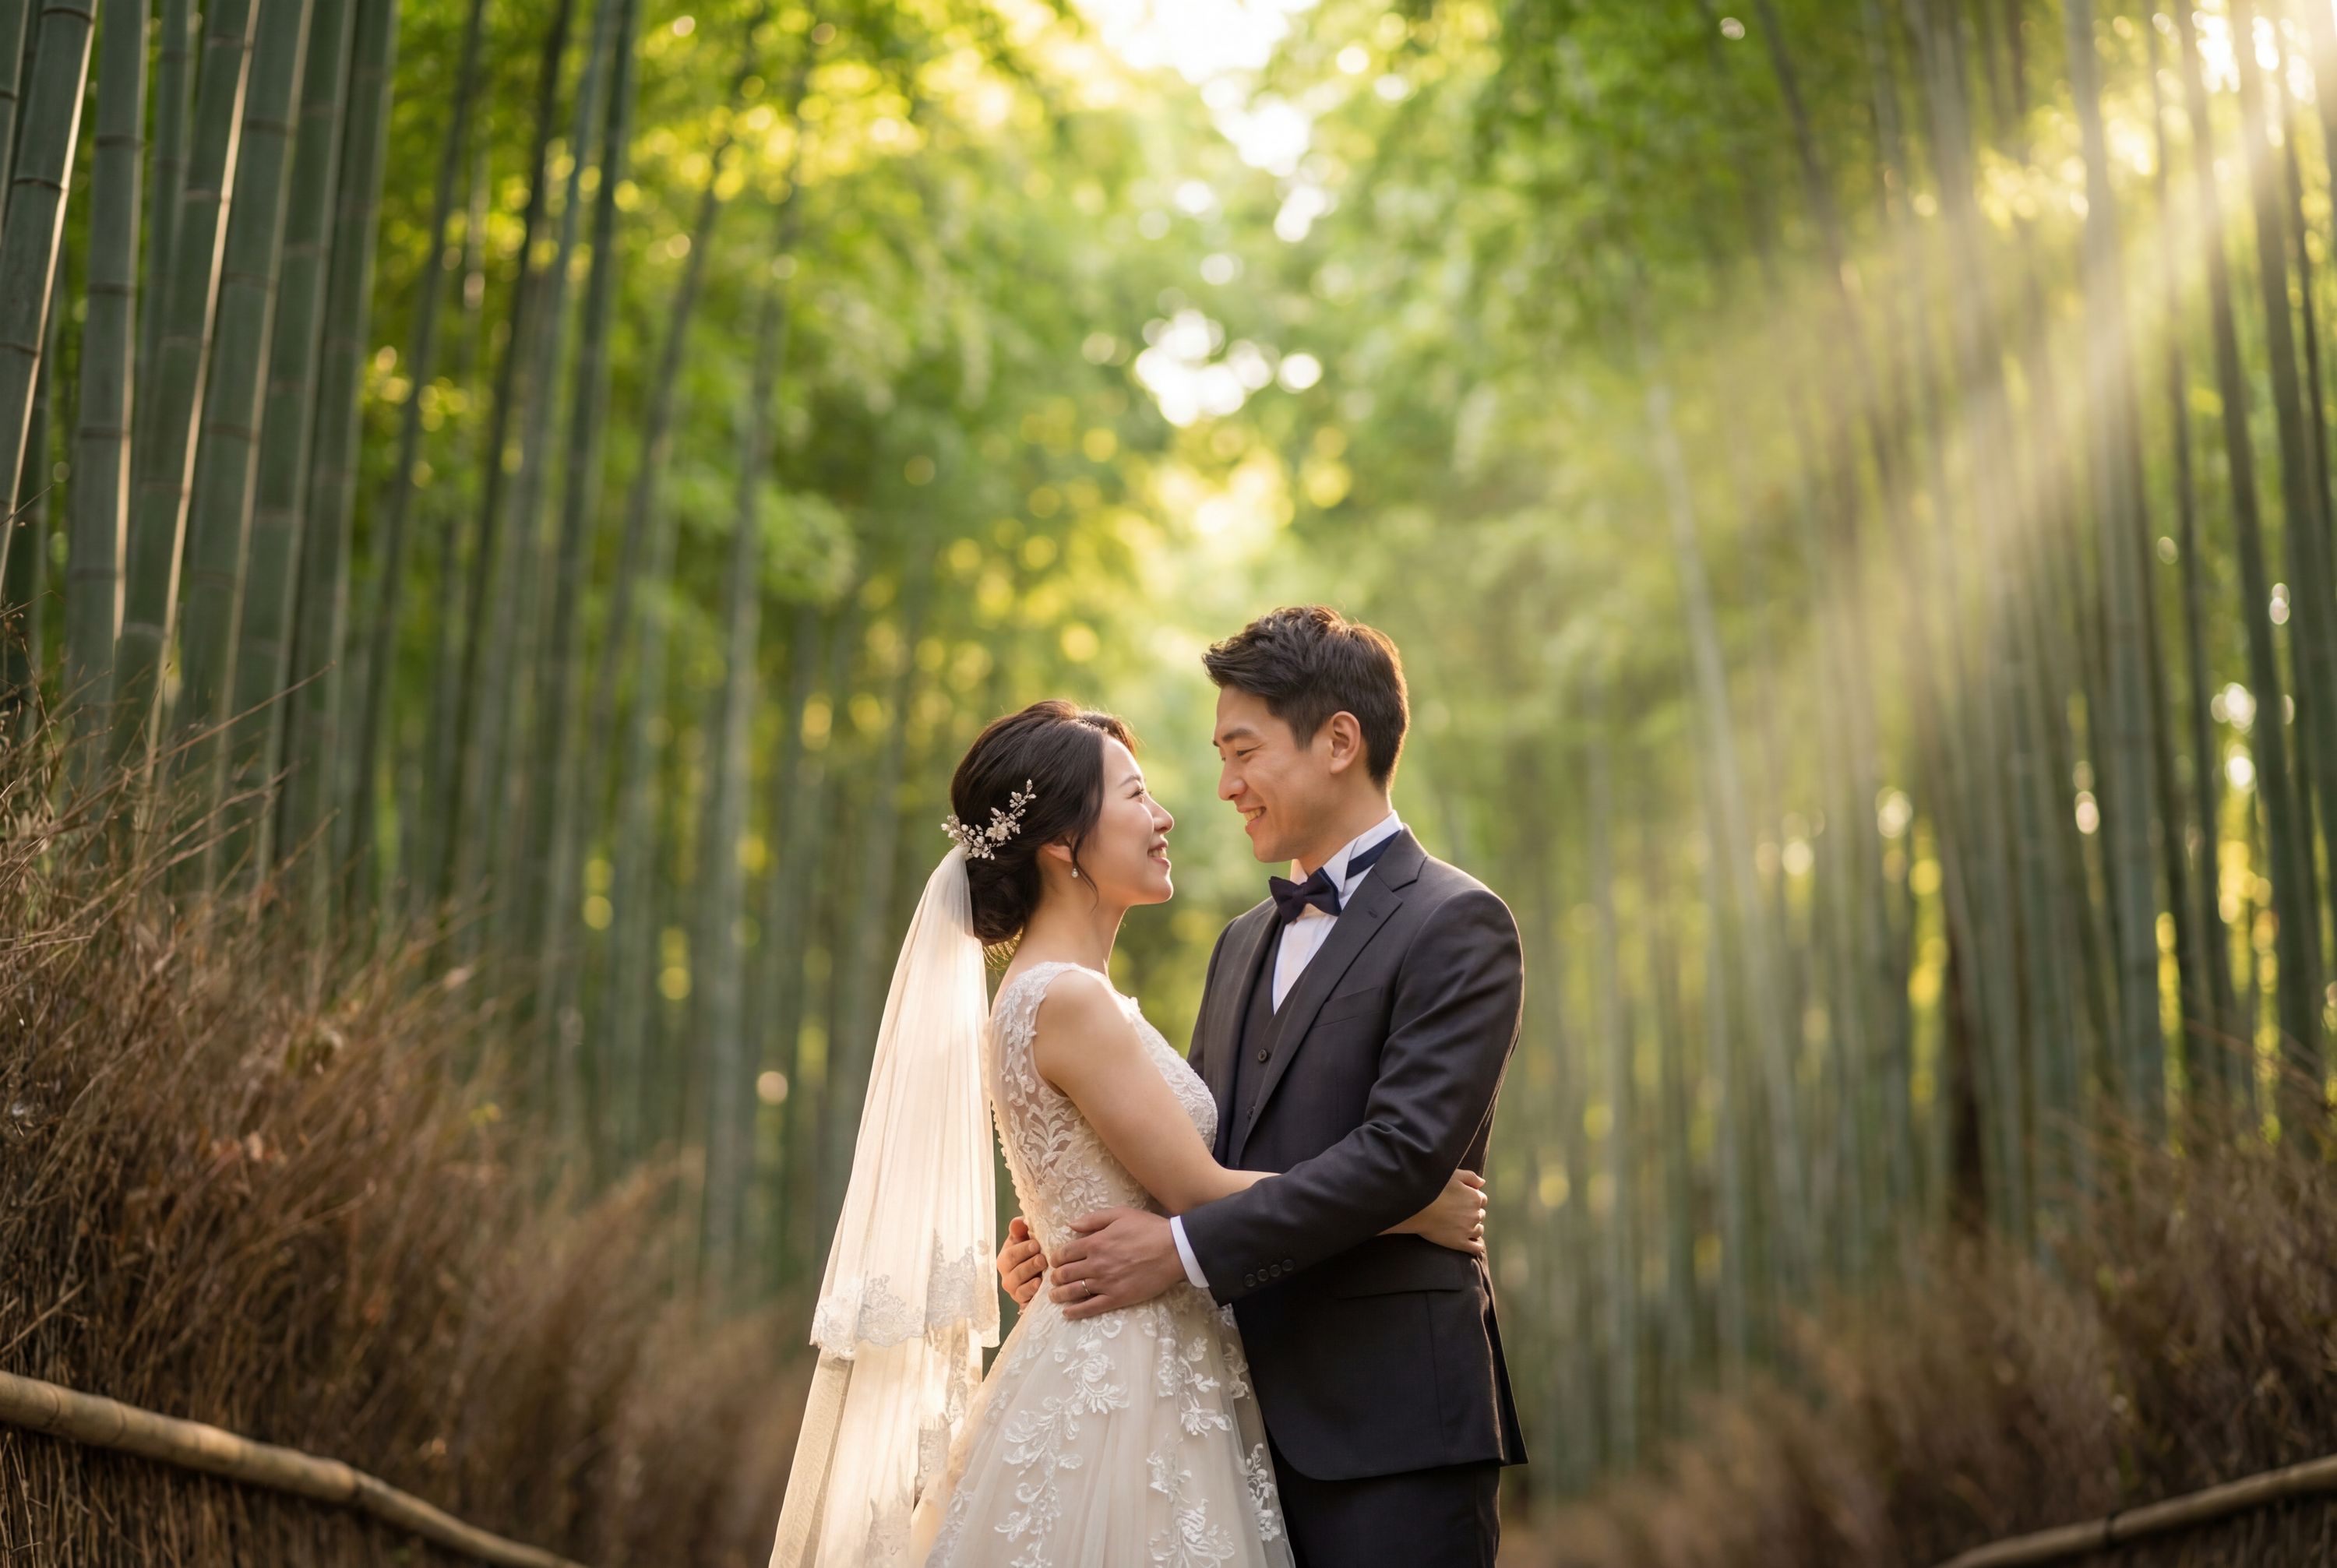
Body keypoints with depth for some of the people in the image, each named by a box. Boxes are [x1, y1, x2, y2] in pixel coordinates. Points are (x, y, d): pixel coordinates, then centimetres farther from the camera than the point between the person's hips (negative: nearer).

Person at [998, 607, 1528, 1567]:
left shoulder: (1457, 925, -7)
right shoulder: (1246, 943, 18)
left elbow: (1404, 1149, -18)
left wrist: (1186, 1249, -18)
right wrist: (1076, 1245, -2)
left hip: (1391, 1425, -7)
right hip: (1257, 1416, 7)